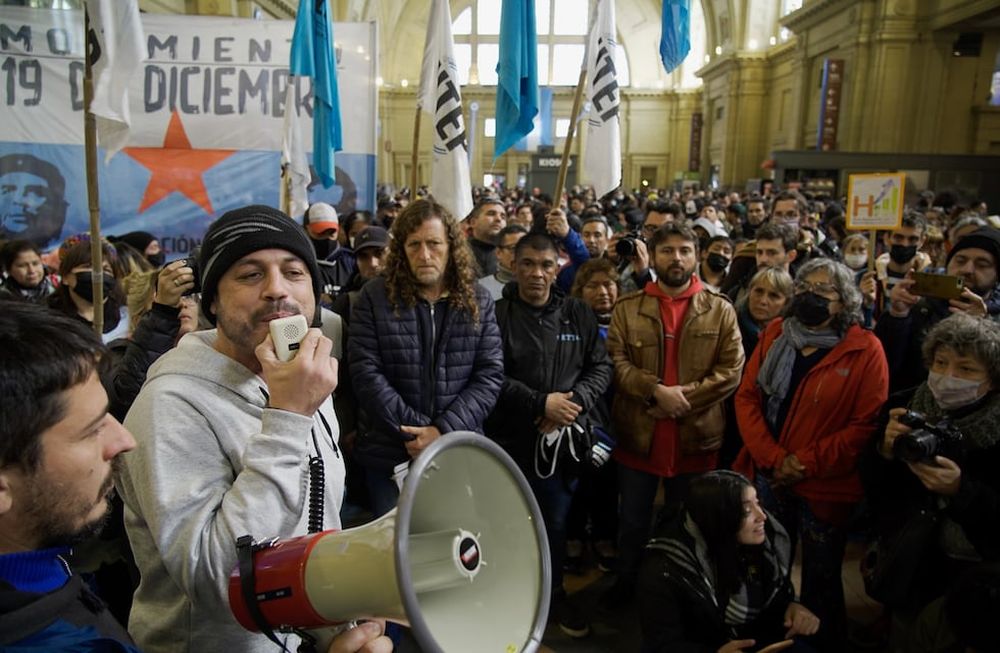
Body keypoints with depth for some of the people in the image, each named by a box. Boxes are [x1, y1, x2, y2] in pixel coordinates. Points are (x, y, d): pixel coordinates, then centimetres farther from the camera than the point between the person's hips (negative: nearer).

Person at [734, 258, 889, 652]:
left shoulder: (865, 350, -9)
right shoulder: (774, 334, 3)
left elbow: (866, 424, -13)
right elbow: (747, 397, 0)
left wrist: (806, 463, -16)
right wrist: (773, 457, -12)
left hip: (824, 487, -3)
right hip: (766, 477, 4)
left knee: (821, 581, 14)